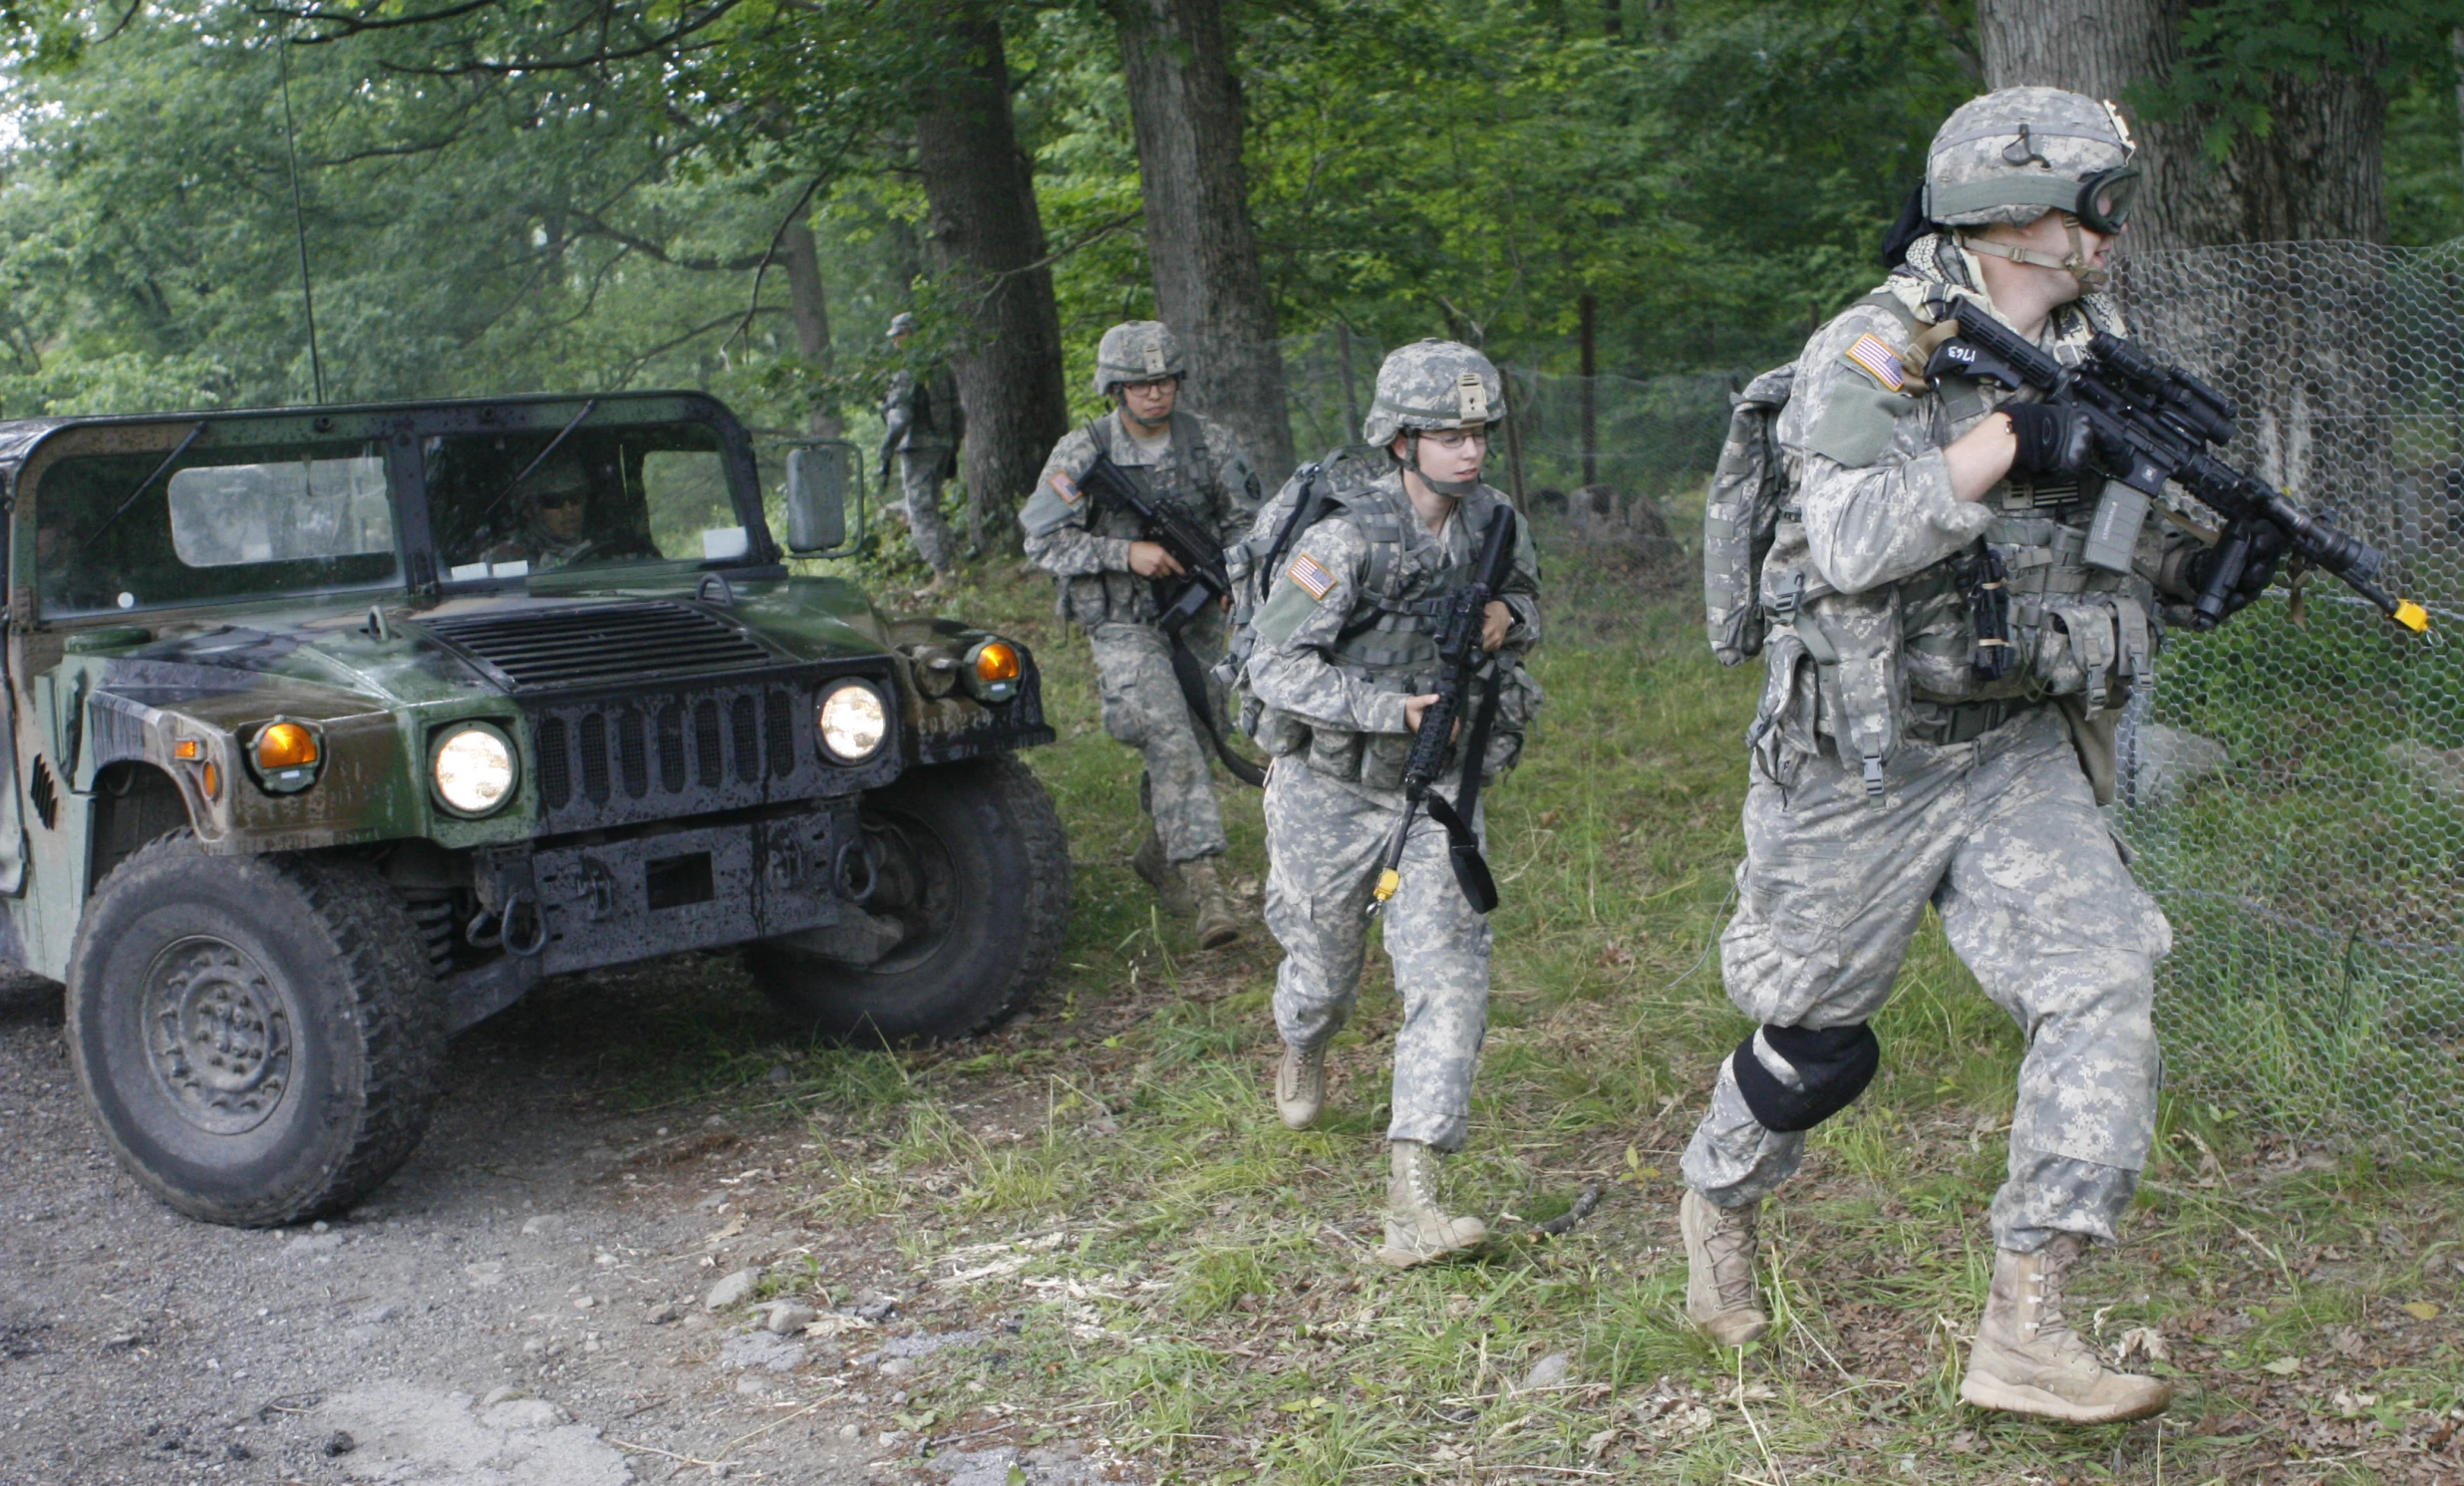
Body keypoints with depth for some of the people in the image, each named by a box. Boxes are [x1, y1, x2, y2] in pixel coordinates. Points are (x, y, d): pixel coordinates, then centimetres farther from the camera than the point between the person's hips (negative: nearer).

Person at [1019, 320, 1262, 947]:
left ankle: (1159, 851, 37)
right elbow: (1043, 541, -9)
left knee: (1199, 738, 12)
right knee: (1171, 741, -17)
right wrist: (1126, 553, -20)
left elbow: (1245, 522, 9)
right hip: (1123, 622, -4)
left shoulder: (1210, 442, -1)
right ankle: (1204, 882, -19)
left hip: (1196, 616, 5)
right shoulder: (1081, 453, -9)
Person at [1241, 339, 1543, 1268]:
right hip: (1330, 790, -3)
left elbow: (1526, 598, 18)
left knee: (1450, 977, -14)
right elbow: (1275, 665, -23)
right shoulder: (1348, 538, -21)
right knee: (1323, 968, 16)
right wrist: (1397, 707, -31)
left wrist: (1510, 617, -7)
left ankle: (1412, 1201, -16)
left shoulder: (1492, 519, -2)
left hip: (1434, 789, 4)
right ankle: (1303, 1053, 56)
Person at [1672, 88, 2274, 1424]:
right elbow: (1855, 542, -30)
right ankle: (1718, 1203, 41)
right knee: (1816, 1039, 9)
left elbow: (2097, 540, 15)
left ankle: (2025, 1333, -9)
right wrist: (2006, 436, -33)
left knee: (2101, 976, -14)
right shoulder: (1872, 351, -15)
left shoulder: (2090, 354, 6)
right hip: (1860, 767, -5)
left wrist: (2189, 569, -5)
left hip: (2017, 756, 5)